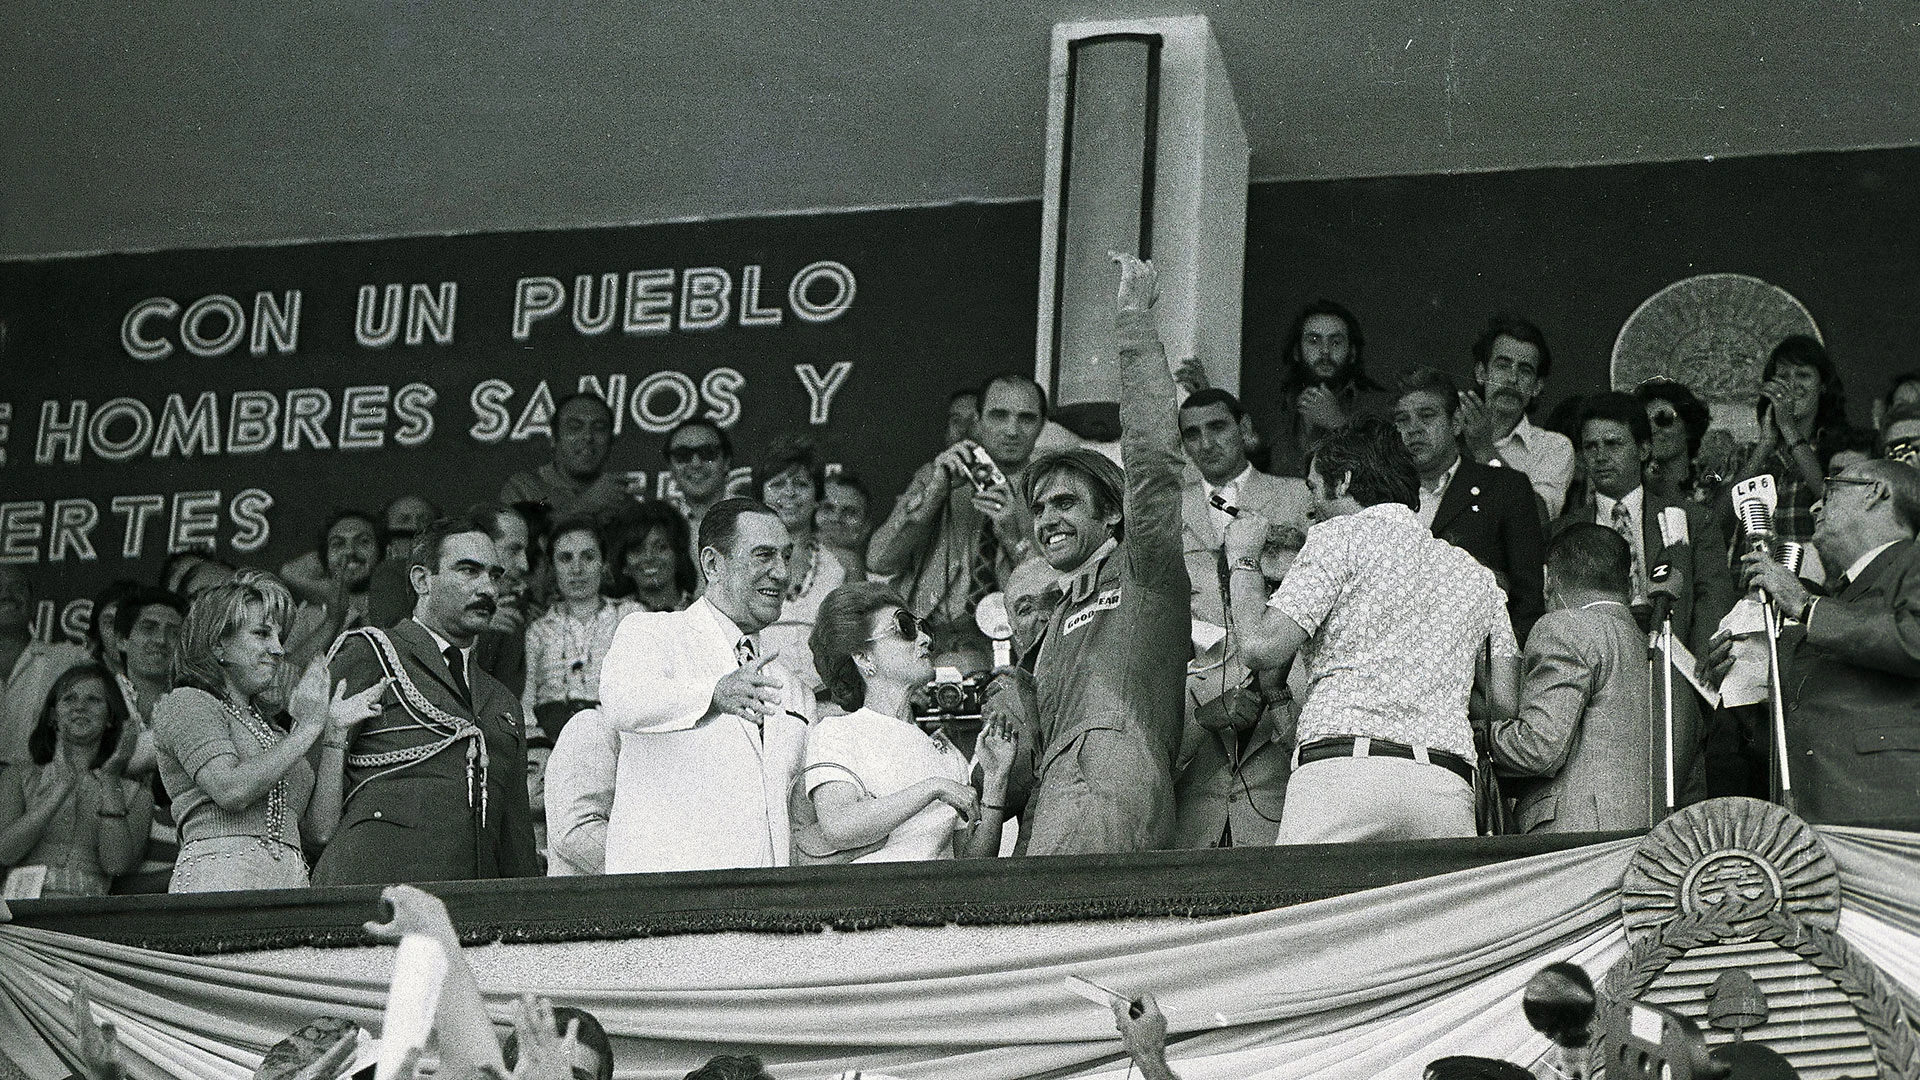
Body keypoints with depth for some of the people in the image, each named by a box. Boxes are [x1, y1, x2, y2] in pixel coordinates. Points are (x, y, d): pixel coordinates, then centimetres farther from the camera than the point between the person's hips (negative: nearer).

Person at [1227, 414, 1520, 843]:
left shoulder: (1339, 536, 9)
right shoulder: (1476, 574, 24)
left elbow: (1261, 647, -1)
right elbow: (1506, 705, 16)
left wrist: (1244, 559, 15)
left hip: (1342, 773, -5)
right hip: (1448, 787, 5)